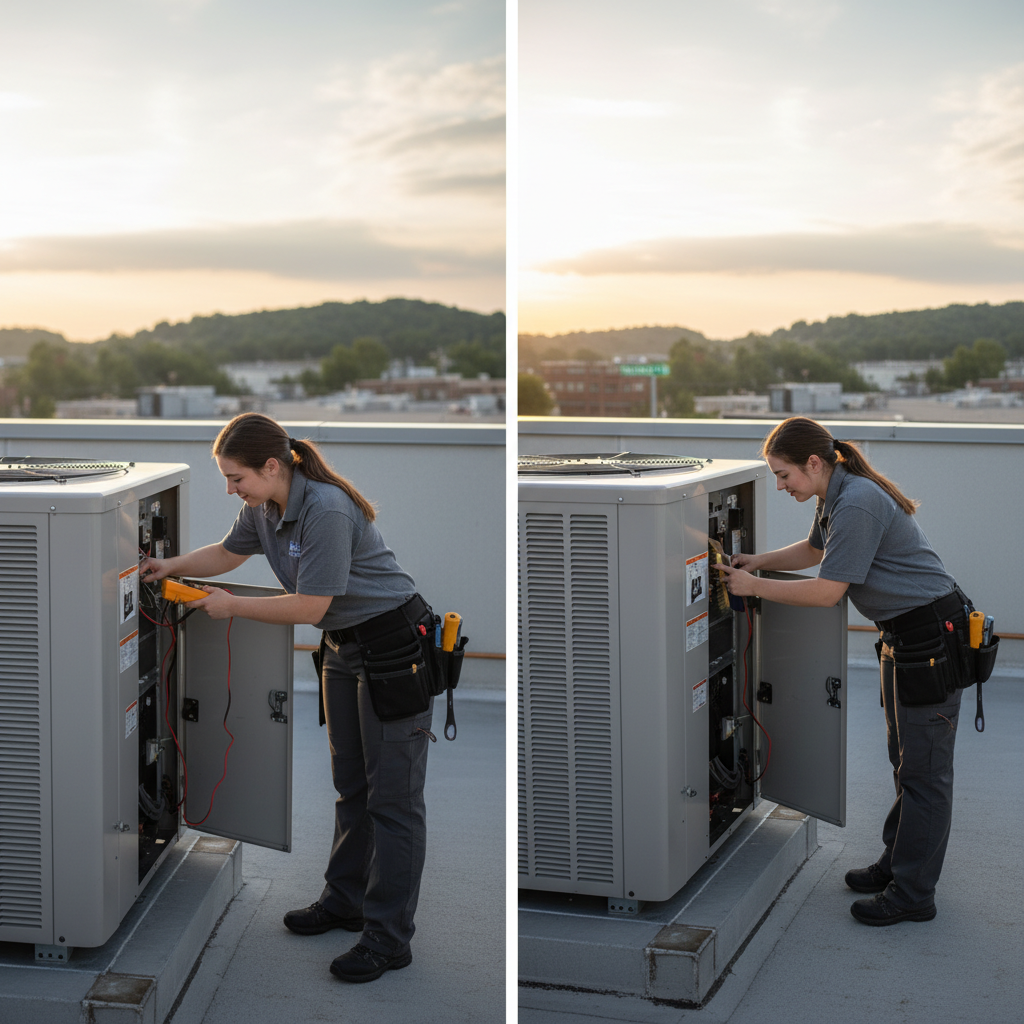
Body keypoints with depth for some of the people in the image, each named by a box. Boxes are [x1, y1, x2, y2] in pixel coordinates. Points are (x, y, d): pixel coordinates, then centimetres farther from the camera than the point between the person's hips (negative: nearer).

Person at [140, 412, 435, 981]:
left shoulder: (327, 510, -27)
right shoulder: (263, 509, 1)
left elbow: (309, 607, -25)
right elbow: (228, 553, 23)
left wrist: (232, 606, -15)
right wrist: (173, 565, 9)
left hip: (395, 646, -9)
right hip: (344, 649, 9)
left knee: (393, 796, -6)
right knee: (351, 785, 18)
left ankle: (389, 938, -2)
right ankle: (346, 901, 31)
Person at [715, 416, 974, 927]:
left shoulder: (857, 505, -24)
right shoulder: (837, 497, 8)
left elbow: (827, 591, -23)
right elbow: (814, 549, 27)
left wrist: (755, 587, -14)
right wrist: (759, 561, 12)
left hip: (932, 636, -11)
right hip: (905, 635, 11)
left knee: (924, 770, -3)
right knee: (905, 759, 19)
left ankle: (913, 894, 2)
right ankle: (898, 861, 31)